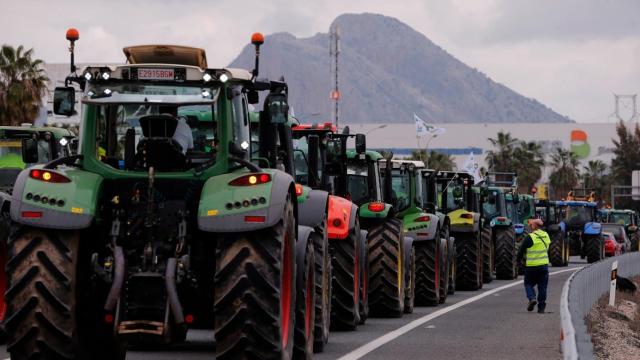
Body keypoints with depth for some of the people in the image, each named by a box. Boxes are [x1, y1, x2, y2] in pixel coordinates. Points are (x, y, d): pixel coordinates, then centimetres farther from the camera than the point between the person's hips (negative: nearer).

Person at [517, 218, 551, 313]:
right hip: (544, 265, 5)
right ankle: (541, 307, 7)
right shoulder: (546, 236, 6)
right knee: (542, 287, 9)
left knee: (529, 284, 11)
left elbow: (521, 251, -7)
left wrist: (518, 261, 9)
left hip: (531, 266, -5)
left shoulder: (529, 238, -13)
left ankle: (532, 298, -13)